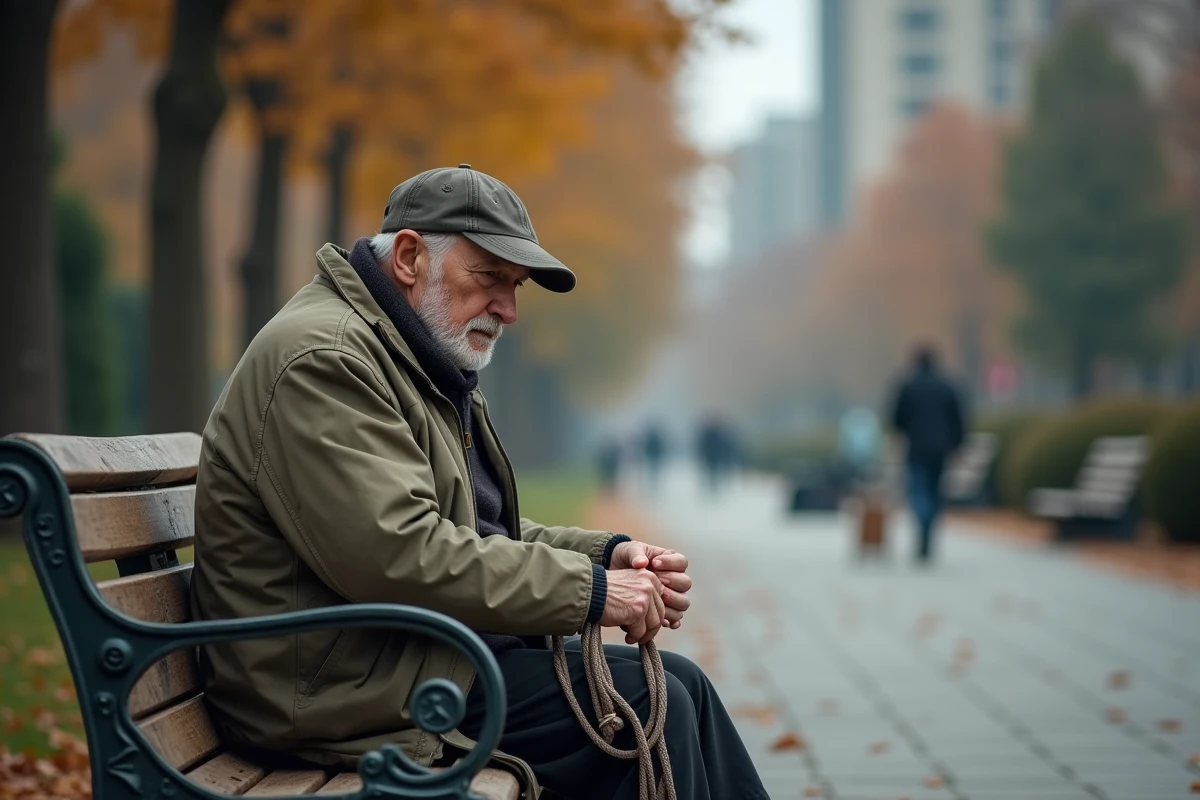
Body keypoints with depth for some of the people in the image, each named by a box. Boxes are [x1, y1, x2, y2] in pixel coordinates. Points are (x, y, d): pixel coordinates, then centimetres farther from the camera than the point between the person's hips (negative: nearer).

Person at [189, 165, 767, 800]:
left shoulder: (428, 371, 20)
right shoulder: (321, 359, -16)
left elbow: (486, 534, 21)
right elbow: (399, 553, -25)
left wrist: (609, 555, 2)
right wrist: (590, 590, -20)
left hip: (420, 650, 10)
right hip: (351, 689, -10)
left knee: (678, 685, 3)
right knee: (647, 703, -15)